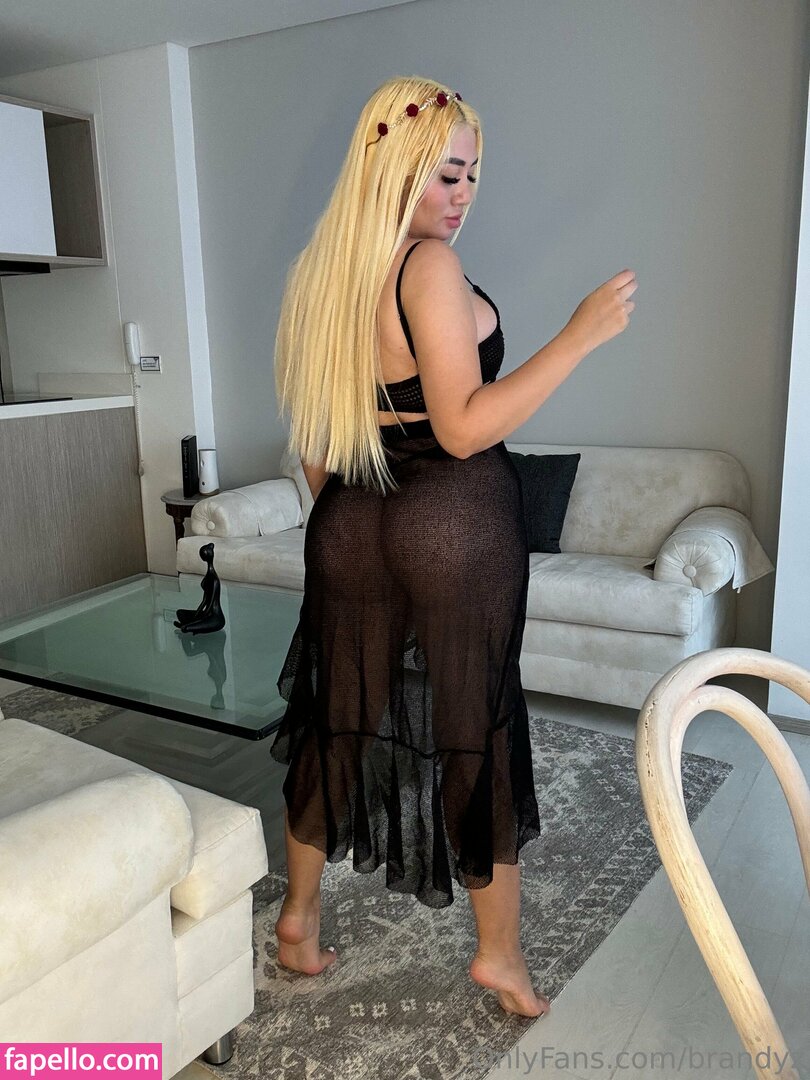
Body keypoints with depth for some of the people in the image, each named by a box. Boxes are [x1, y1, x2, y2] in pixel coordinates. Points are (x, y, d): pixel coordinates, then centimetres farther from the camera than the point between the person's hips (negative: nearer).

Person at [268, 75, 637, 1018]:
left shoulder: (322, 268, 9)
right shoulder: (430, 265, -15)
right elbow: (464, 428, -21)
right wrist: (578, 337, -18)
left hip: (350, 526, 7)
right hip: (455, 527, -6)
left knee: (339, 719, 16)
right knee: (477, 729, 8)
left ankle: (299, 918, 34)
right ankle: (499, 951, 26)